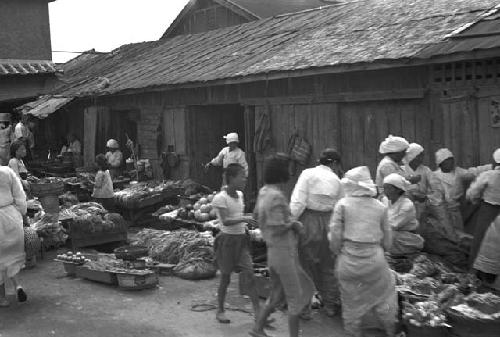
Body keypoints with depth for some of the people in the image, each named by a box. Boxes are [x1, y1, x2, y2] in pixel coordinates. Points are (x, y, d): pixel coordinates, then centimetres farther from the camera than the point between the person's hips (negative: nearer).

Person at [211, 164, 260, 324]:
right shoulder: (220, 198, -15)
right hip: (227, 239, -5)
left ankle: (257, 311, -3)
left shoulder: (239, 194, 7)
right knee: (225, 277, 5)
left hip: (241, 239, 5)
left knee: (248, 273, -3)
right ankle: (220, 311, 21)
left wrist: (248, 222, 6)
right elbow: (226, 221, -24)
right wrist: (244, 219, -32)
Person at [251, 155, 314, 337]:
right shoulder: (276, 196, -23)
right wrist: (294, 224, -7)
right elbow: (278, 228, -25)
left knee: (278, 294, 21)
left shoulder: (263, 191, 5)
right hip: (285, 252, -9)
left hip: (273, 251, 9)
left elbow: (257, 215, 19)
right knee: (296, 297, 2)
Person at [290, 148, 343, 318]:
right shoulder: (337, 181, 5)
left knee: (305, 265, 8)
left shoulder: (308, 174, -4)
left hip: (308, 221, -3)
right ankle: (331, 305, 26)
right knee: (328, 266, 17)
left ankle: (304, 308, 14)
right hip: (328, 222, 3)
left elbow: (298, 202, -14)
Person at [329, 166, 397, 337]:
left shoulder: (343, 204, -8)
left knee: (351, 298, 15)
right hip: (374, 259, 2)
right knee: (385, 291, 23)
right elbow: (387, 239, 7)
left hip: (348, 259, -2)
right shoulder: (380, 207, 1)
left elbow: (335, 234, -9)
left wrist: (336, 251, 7)